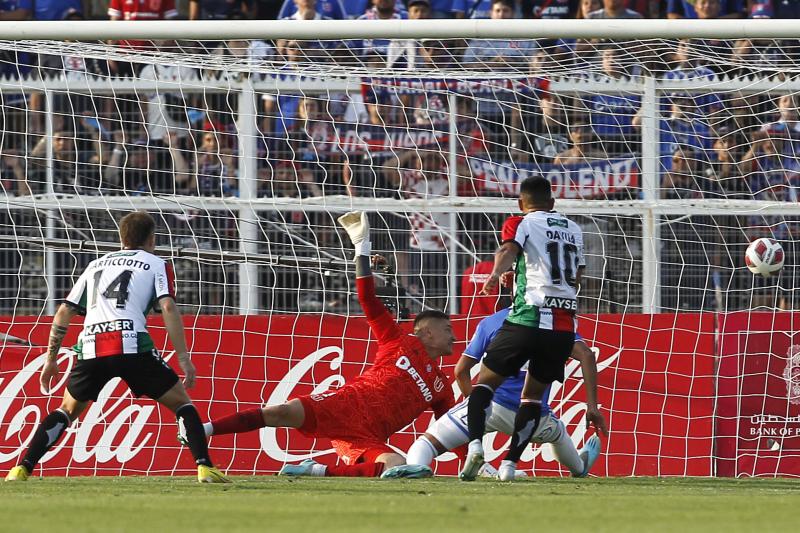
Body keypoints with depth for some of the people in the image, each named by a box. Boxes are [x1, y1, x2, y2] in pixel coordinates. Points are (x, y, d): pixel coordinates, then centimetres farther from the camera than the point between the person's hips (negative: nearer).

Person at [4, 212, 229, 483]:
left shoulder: (96, 265, 29)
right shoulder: (156, 264, 16)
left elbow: (64, 313, 25)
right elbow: (168, 307, 0)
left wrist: (51, 359, 30)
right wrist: (183, 357, -3)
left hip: (91, 347, 3)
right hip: (132, 345, -3)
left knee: (67, 410, 23)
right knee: (181, 404, 11)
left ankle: (21, 469, 11)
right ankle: (205, 467, -6)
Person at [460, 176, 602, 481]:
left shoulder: (521, 223, 6)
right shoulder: (573, 229, 23)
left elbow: (509, 250, -17)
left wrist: (496, 274, -36)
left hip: (529, 316, -4)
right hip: (566, 325, 4)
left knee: (486, 382, 5)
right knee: (533, 395, 16)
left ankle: (475, 444, -18)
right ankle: (509, 464, 6)